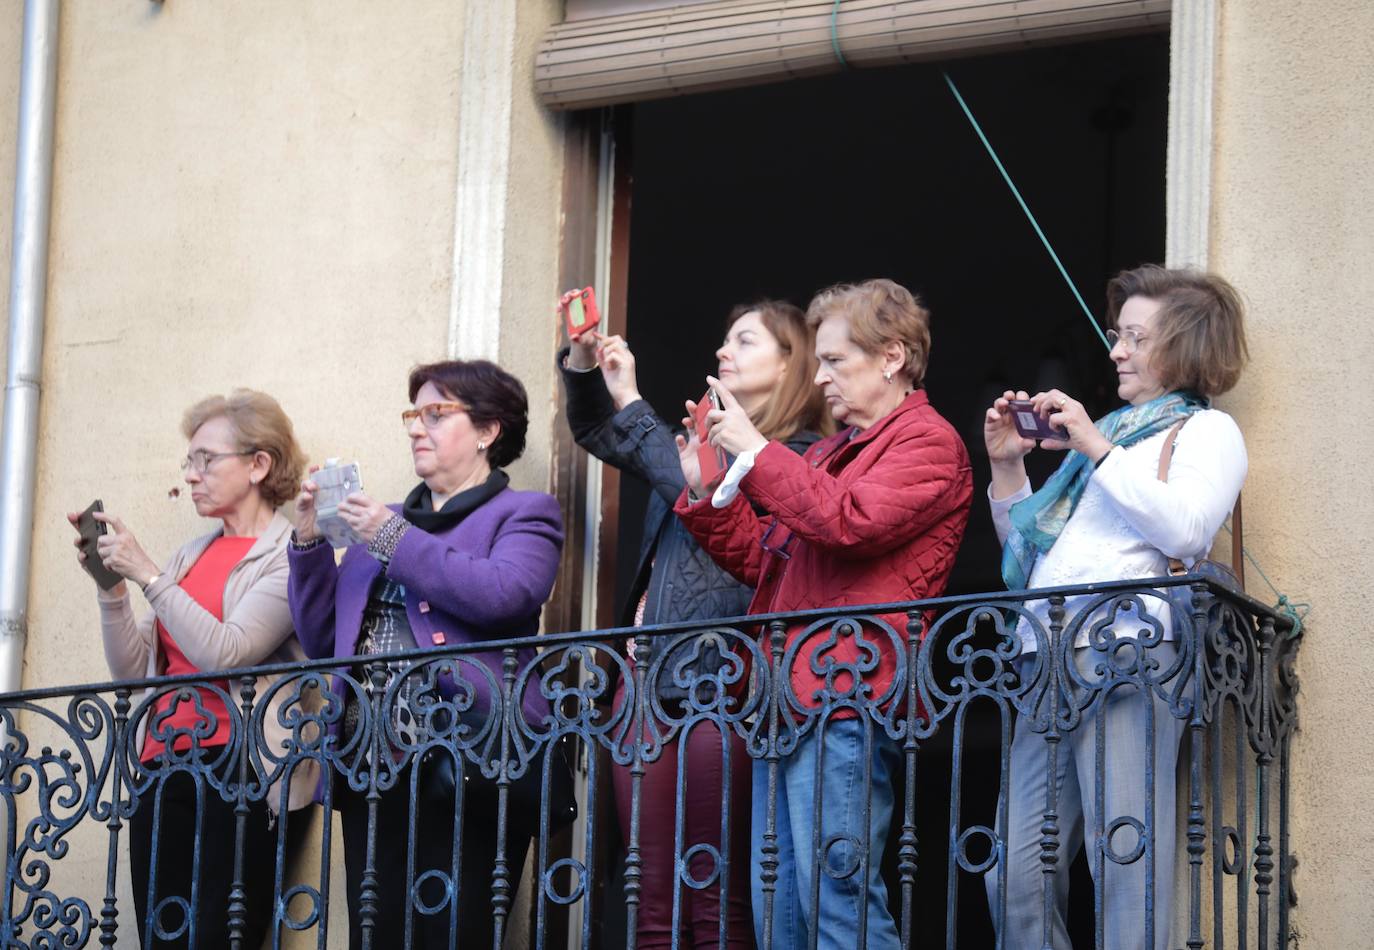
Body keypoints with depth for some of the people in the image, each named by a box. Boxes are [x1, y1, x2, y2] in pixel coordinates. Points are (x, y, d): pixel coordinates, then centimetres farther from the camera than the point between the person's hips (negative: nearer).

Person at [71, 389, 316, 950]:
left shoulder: (290, 555, -2)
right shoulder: (191, 556, 18)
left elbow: (225, 653, -16)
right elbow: (133, 671, 15)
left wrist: (147, 574, -13)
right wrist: (111, 585, 3)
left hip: (241, 775, -6)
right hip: (165, 772, 6)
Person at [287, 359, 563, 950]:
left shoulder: (523, 514, 8)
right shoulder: (380, 524, 25)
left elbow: (500, 594, -14)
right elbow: (322, 641, 22)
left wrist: (393, 540, -8)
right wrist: (310, 543, 9)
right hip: (371, 769, 6)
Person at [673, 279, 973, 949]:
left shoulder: (927, 442, -2)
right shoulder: (829, 452, 25)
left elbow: (849, 519, -18)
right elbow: (766, 559, 28)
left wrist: (756, 452, -10)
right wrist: (707, 494, 15)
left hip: (845, 700, -9)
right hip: (788, 702, 9)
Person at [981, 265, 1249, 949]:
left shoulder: (1207, 430, 11)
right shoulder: (1107, 429, 30)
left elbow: (1185, 528, -10)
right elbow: (1024, 546, 32)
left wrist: (1098, 449, -6)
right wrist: (1007, 467, 17)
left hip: (1127, 654, -7)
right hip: (1049, 661, 7)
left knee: (1126, 868, -15)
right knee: (1017, 878, -1)